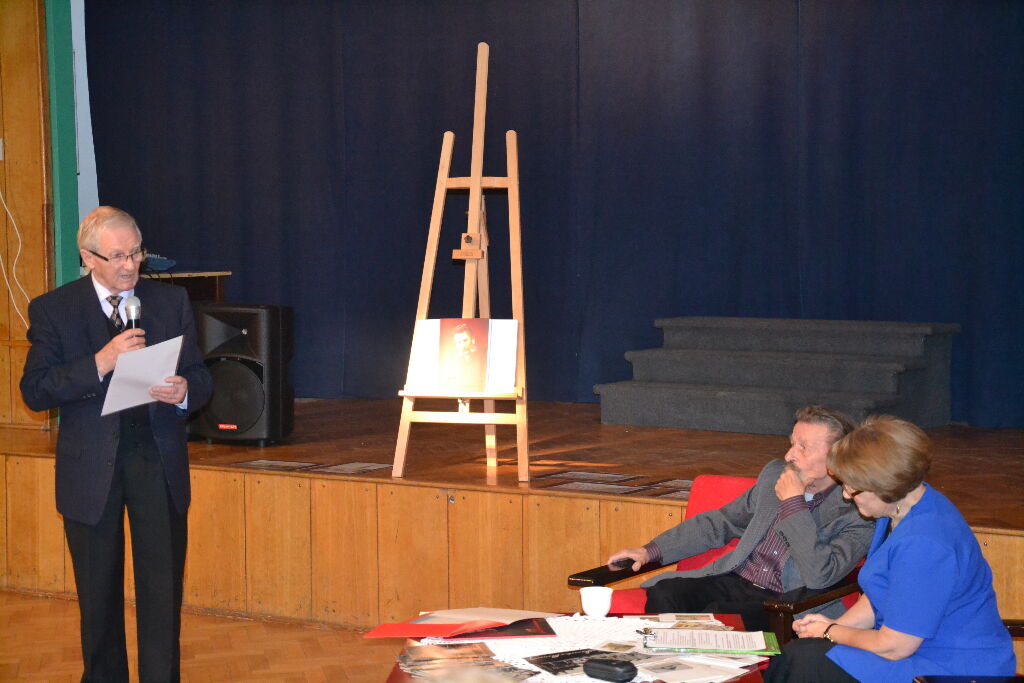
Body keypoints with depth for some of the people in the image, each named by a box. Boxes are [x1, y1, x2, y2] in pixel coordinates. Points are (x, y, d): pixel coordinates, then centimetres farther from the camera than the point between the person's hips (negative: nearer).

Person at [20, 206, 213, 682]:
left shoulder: (171, 302, 5)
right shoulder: (52, 310, -3)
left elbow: (200, 377, 7)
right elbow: (34, 391, -12)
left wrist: (185, 391, -17)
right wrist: (100, 363, -23)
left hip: (158, 462, 1)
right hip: (90, 466, -1)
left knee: (163, 588, 1)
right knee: (98, 590, 12)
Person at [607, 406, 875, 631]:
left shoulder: (857, 513, -7)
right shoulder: (774, 474, 14)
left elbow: (818, 577, -21)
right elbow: (720, 522, 22)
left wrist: (793, 503, -15)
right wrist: (651, 551, 12)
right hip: (733, 580, 6)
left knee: (718, 614, -34)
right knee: (664, 593, -23)